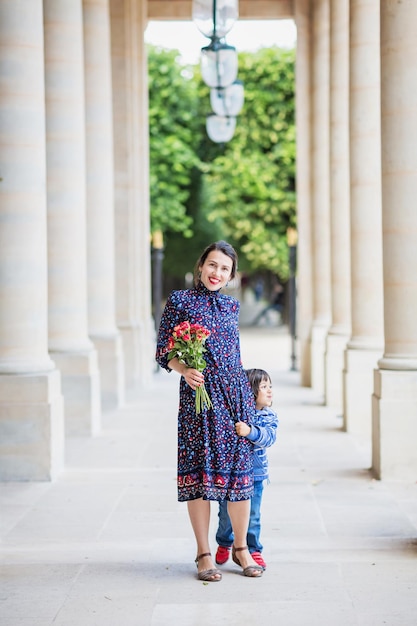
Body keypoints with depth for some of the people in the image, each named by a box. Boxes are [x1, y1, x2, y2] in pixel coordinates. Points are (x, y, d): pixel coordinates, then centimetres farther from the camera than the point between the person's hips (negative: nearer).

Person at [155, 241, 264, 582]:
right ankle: (204, 554, 7)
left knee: (240, 468, 3)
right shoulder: (180, 301, 1)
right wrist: (184, 370, -19)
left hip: (235, 393, 4)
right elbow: (164, 351, -1)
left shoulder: (231, 305, 13)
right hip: (198, 394, -4)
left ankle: (241, 548, 17)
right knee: (199, 469, -2)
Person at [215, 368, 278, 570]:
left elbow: (268, 437, -23)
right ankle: (224, 544, 36)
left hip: (254, 474, 1)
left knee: (252, 516, 5)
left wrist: (250, 431, -38)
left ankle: (253, 550, 22)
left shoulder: (269, 417, -3)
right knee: (226, 514, 12)